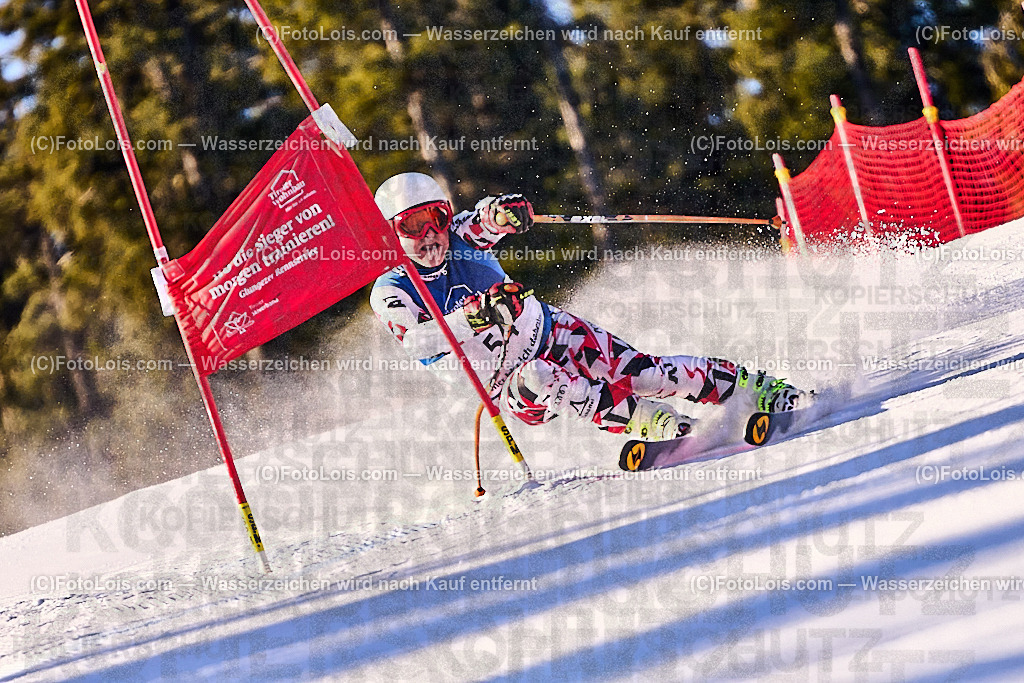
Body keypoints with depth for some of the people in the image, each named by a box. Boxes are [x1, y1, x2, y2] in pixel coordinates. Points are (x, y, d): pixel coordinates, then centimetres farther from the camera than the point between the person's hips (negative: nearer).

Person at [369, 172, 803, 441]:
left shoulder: (462, 236, -6)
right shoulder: (390, 293, -12)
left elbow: (485, 219, -29)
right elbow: (416, 342, -30)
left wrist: (501, 212, -53)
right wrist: (476, 316, -43)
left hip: (549, 331, 2)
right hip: (506, 384, -2)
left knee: (642, 374, -14)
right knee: (539, 382, -36)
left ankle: (759, 389, -6)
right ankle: (653, 424, -43)